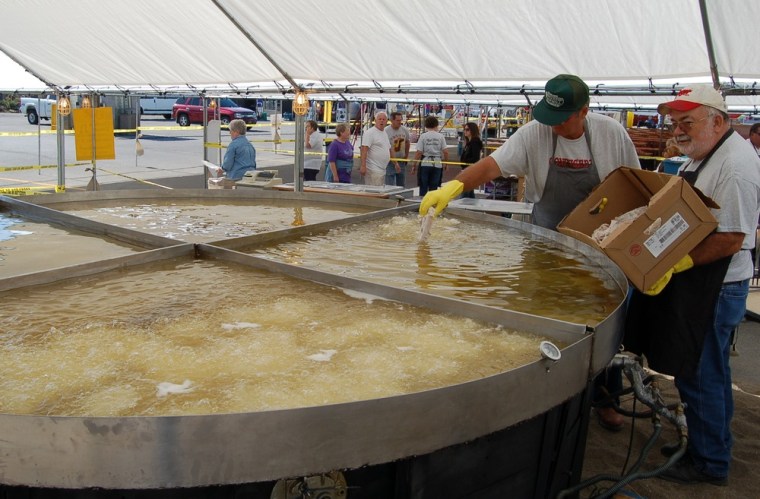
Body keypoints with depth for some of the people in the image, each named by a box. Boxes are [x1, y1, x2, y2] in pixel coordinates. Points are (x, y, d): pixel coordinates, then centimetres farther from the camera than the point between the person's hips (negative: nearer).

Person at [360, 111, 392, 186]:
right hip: (373, 170, -10)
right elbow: (364, 150, -18)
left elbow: (389, 150, 28)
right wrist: (363, 166, -26)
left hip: (382, 170, 10)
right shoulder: (369, 133, -10)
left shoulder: (385, 134, 19)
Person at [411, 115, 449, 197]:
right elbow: (445, 151, -3)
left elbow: (419, 152, -8)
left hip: (425, 163, -1)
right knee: (433, 189, 8)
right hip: (437, 164, 2)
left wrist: (414, 165, 1)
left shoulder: (423, 136, -5)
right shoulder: (440, 136, 0)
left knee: (423, 188, 6)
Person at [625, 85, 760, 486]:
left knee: (700, 376, 1)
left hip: (714, 287, -10)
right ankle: (704, 445, 34)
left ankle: (709, 464, 17)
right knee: (707, 374, 19)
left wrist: (673, 264, -25)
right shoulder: (701, 156, 12)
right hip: (692, 281, 10)